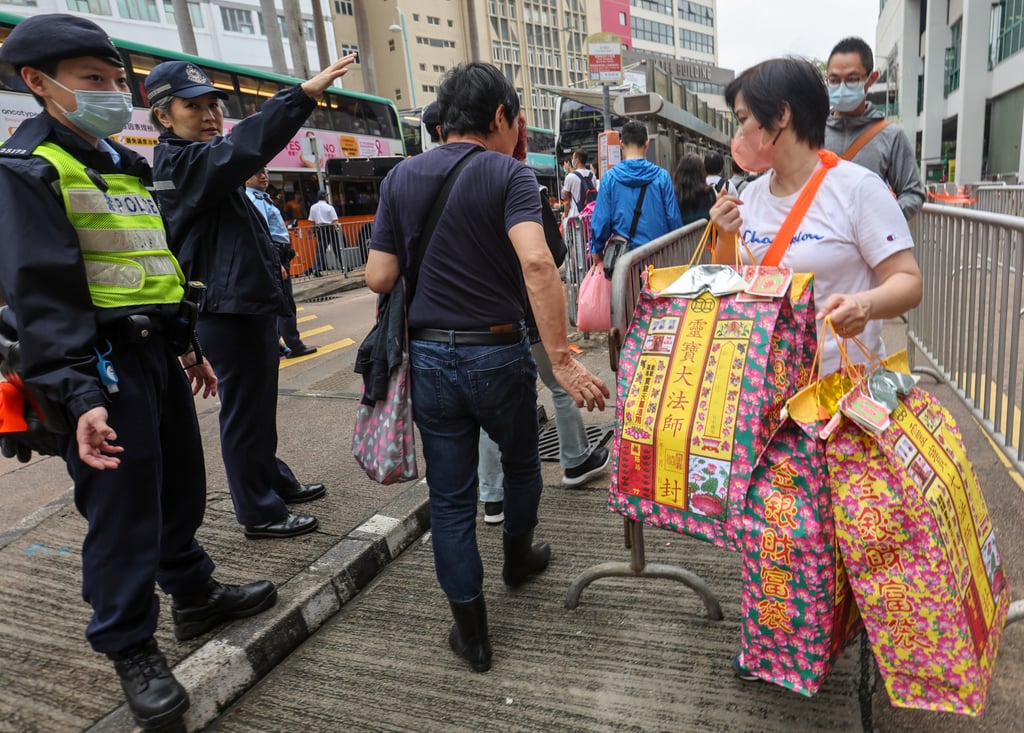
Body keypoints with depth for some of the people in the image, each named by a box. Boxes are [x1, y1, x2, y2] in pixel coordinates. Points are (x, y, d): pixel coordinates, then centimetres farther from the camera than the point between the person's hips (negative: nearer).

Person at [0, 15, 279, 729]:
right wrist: (79, 395, -25)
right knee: (122, 508, 0)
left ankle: (194, 594, 37)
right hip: (103, 363, -8)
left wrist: (188, 346, 22)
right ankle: (132, 649, 18)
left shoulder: (126, 165, 18)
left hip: (158, 354, 8)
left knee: (181, 483, 18)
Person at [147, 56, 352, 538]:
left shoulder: (199, 164, 18)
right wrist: (303, 93, -40)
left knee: (259, 401, 19)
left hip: (249, 300, 11)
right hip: (229, 307, -11)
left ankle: (274, 480, 34)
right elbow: (243, 147, -34)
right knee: (244, 407, -3)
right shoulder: (180, 163, -16)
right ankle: (260, 513, 8)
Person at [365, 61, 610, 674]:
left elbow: (379, 277, 0)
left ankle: (471, 631, 20)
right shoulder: (509, 174, -8)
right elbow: (536, 262, -25)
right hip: (496, 353, -3)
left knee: (450, 496, 11)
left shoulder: (401, 178, 4)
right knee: (521, 462, 25)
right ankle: (518, 557, 48)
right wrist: (561, 359, -26)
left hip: (428, 356, 3)